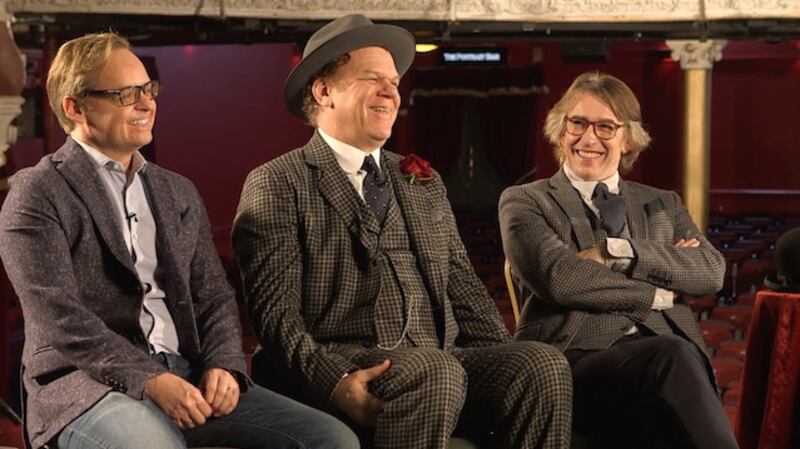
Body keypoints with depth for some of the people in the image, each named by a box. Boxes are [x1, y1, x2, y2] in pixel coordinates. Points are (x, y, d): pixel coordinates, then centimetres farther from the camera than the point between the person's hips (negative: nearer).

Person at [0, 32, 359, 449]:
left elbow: (213, 297, 16)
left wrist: (223, 365, -4)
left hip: (189, 378, 6)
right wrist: (149, 380, -20)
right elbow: (58, 316, -11)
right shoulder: (37, 194, 0)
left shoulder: (179, 193, 20)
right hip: (88, 385, -6)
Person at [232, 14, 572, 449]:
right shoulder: (276, 185, 3)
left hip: (439, 357, 6)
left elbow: (462, 287, 20)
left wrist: (508, 367, 3)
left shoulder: (424, 184, 23)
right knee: (436, 372, -35)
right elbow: (275, 309, -6)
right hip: (338, 361, -5)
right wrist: (334, 381, -23)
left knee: (543, 364, -21)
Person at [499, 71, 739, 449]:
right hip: (575, 358, -3)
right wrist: (660, 294, 2)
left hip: (664, 350, 3)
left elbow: (712, 271, 6)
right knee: (672, 357, -36)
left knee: (678, 359, -37)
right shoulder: (525, 202, 15)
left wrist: (615, 251, -5)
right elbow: (557, 277, -5)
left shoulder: (663, 205, 25)